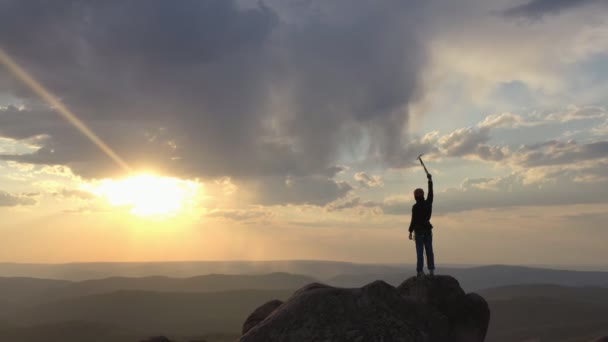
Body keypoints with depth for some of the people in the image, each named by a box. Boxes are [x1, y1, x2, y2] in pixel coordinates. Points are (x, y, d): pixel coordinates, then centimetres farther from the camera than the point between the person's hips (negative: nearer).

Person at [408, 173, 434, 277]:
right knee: (429, 250, 6)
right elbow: (430, 193, 16)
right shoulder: (428, 203, 2)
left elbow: (413, 220, -15)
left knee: (420, 251, -3)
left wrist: (410, 232, -7)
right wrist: (430, 180, 24)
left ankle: (420, 271, -5)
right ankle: (431, 270, 2)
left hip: (419, 231, -4)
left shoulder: (415, 207, -13)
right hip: (428, 230, 4)